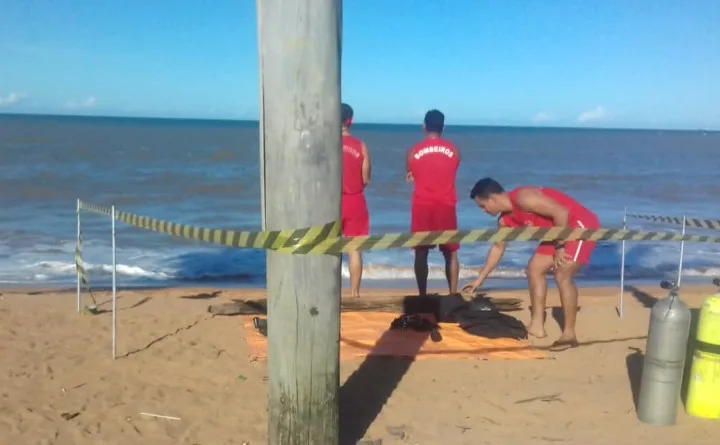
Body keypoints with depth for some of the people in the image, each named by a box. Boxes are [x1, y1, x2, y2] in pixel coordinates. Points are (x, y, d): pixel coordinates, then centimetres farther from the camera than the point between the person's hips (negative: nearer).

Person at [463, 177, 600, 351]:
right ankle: (537, 326, 11)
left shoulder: (522, 198, -25)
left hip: (582, 225, -10)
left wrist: (559, 247, -22)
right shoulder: (505, 220, 4)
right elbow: (498, 248, 17)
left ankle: (569, 334, -10)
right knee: (535, 268, 7)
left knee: (562, 275, -18)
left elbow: (561, 212, -29)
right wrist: (479, 280, 19)